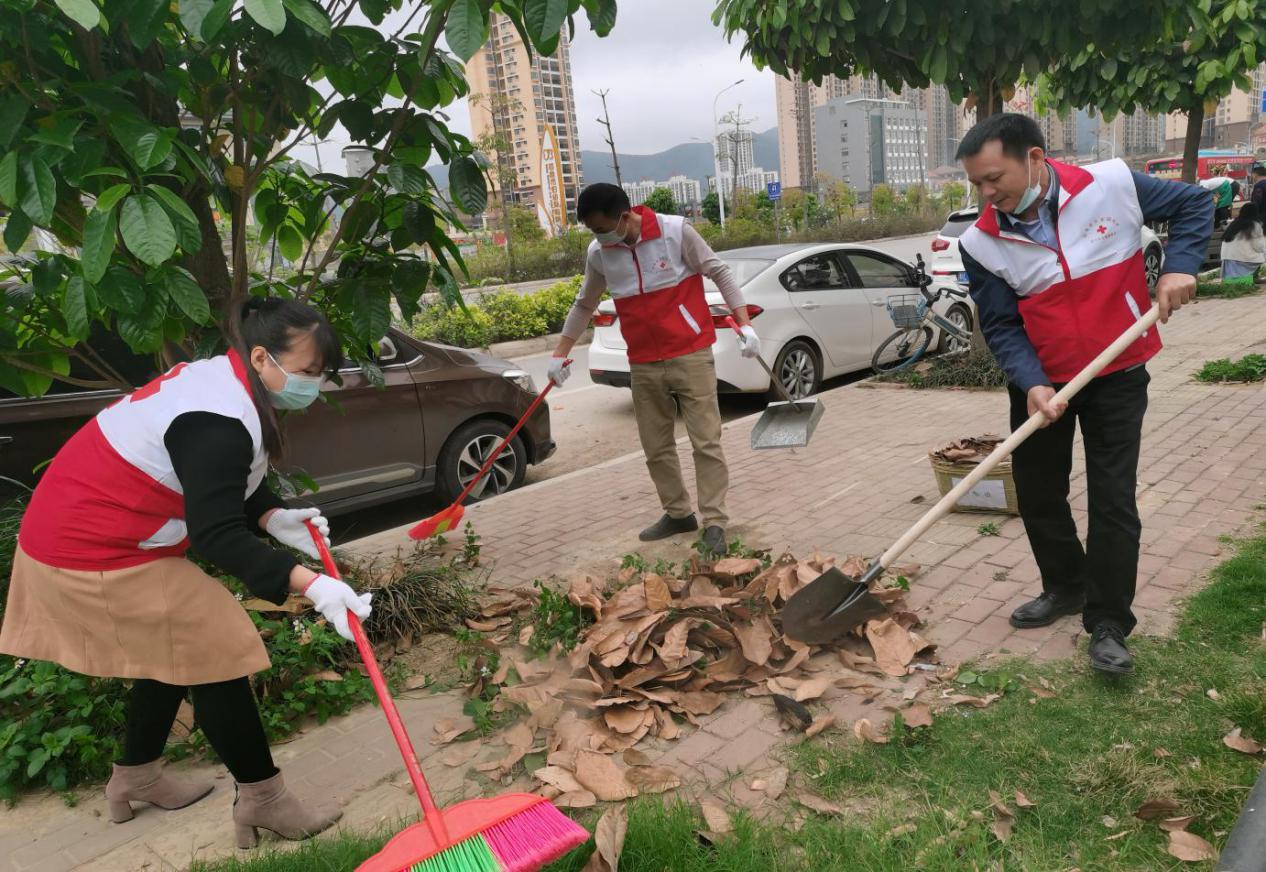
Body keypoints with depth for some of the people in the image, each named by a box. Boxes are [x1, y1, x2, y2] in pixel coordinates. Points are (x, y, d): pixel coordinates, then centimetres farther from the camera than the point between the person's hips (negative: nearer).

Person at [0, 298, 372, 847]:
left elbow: (219, 488, 12)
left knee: (176, 653, 21)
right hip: (98, 552, -10)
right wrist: (311, 586, -37)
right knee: (216, 654, -5)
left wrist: (274, 518, -5)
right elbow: (217, 536, -31)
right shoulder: (220, 421, -30)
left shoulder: (225, 381, 3)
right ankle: (262, 800, 7)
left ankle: (135, 778, 39)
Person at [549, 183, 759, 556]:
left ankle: (714, 522, 3)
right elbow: (584, 305, 16)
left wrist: (744, 324, -10)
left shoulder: (676, 231, -11)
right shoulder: (597, 253, 2)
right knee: (656, 447, 10)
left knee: (706, 440, -4)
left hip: (690, 356, -4)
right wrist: (560, 354, 16)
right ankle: (677, 513, 25)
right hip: (644, 365, 5)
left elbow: (720, 273, -3)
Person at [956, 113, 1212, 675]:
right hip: (1039, 382, 2)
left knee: (1113, 500, -2)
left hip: (1118, 375, -2)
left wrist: (1179, 267, -13)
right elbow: (1001, 326, -10)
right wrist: (1030, 384, -25)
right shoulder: (982, 243, -11)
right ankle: (1065, 588, 35)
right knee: (1037, 491, 11)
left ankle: (1108, 624, 11)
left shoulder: (1112, 184, -13)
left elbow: (1194, 204, 3)